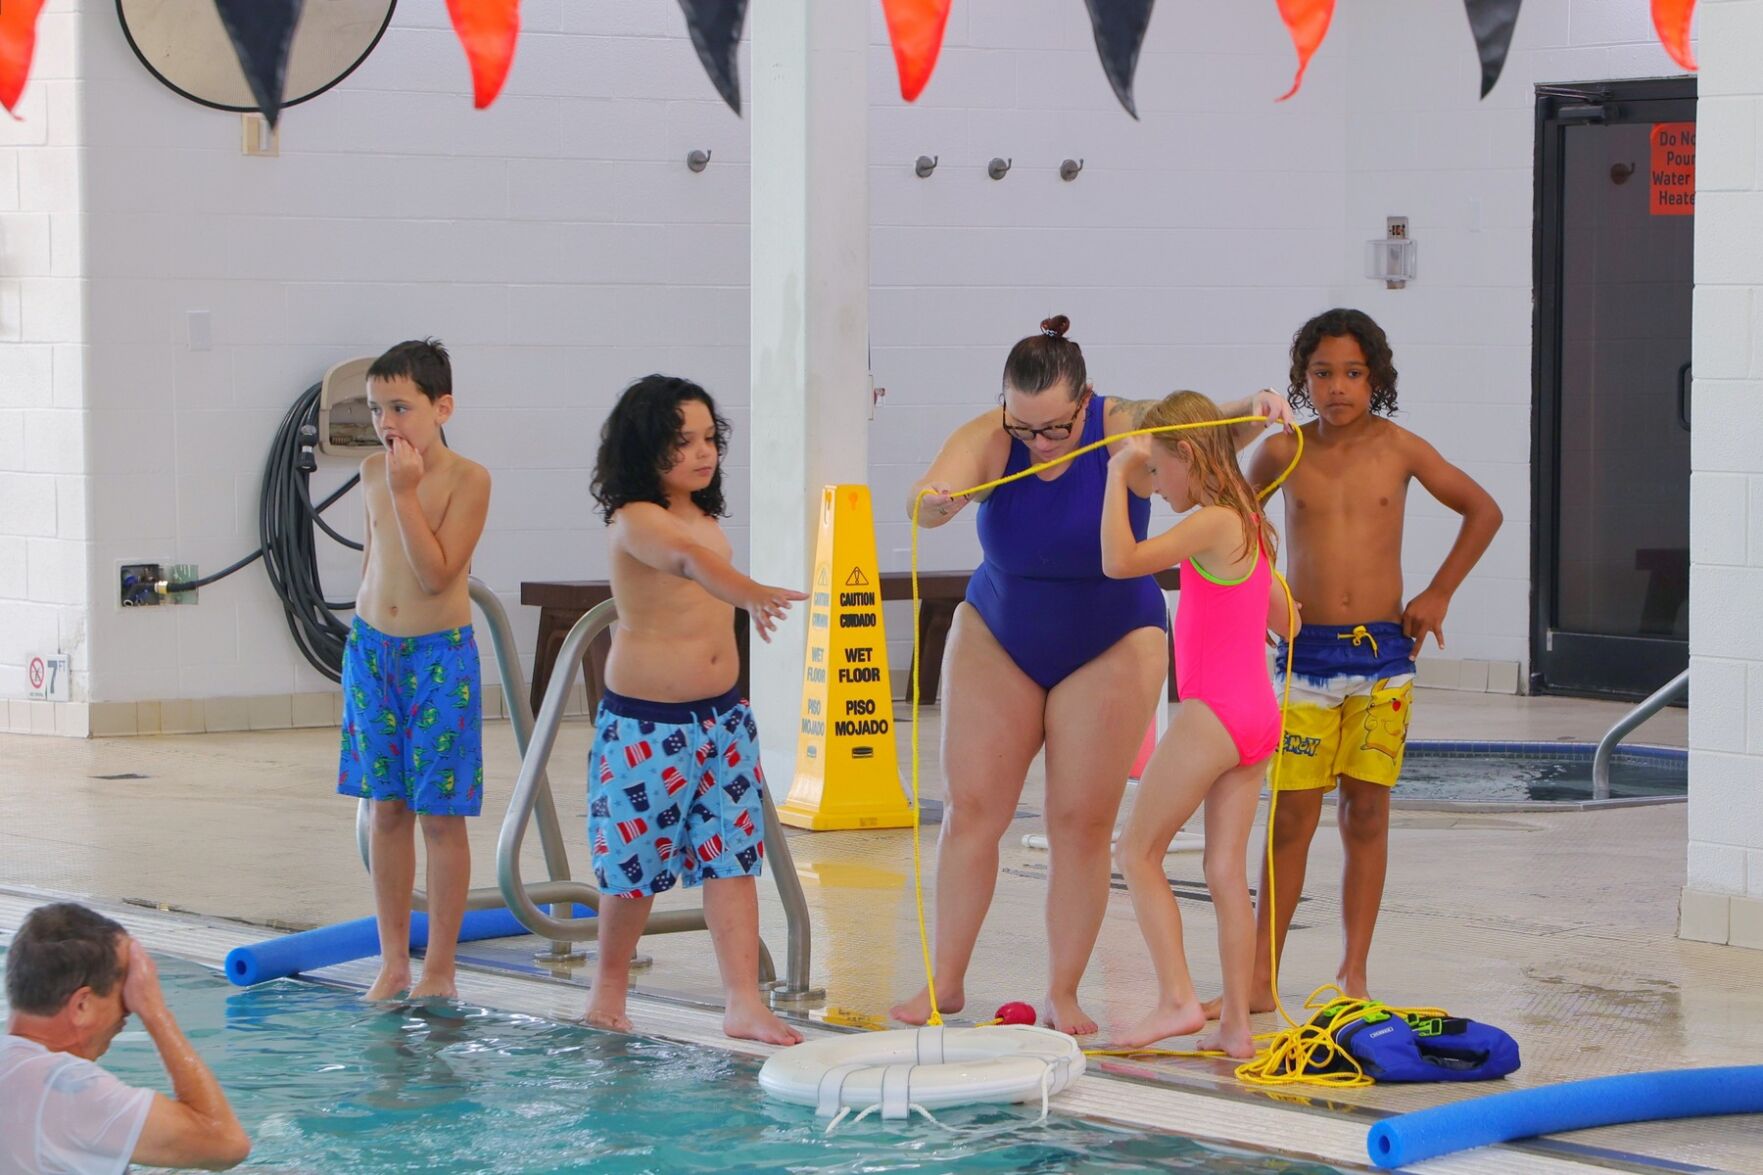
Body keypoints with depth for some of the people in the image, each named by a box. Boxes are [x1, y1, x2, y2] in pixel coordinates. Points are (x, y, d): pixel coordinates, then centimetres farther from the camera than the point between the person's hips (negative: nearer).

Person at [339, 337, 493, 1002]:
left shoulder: (467, 479, -13)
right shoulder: (373, 472, 5)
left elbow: (436, 573, -21)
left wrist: (407, 493, -23)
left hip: (440, 655, -5)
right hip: (372, 649, 5)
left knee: (439, 813, -1)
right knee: (387, 809, 8)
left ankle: (440, 968, 6)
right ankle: (392, 962, 15)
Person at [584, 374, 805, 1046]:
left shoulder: (708, 520, 9)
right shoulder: (634, 521, -16)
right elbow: (684, 558, -38)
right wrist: (748, 593, -55)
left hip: (722, 715, 7)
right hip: (644, 722, -7)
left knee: (732, 858, 0)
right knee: (636, 863, 3)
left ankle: (745, 1004, -2)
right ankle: (609, 986, 24)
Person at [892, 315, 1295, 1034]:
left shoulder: (1125, 430, -20)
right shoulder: (987, 440, -18)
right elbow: (929, 496, -36)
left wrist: (1253, 411, -54)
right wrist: (933, 504, -60)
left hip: (1111, 648, -2)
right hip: (996, 642, 2)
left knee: (1082, 822, -4)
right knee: (972, 808, -2)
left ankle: (1062, 994, 2)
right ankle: (946, 982, 5)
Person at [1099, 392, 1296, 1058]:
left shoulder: (1211, 525, -15)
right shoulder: (1249, 526, 14)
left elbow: (1120, 560, -26)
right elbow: (1283, 622, 24)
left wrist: (1120, 476, -17)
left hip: (1213, 715, -9)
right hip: (1259, 716, 9)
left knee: (1137, 852, 1)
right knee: (1226, 870, 8)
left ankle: (1177, 1000, -5)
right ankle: (1236, 1025, 7)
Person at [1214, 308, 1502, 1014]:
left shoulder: (1399, 449, 0)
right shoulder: (1283, 452, 0)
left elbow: (1484, 511, 11)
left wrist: (1438, 595, 6)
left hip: (1383, 652, 0)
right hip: (1306, 653, 0)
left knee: (1366, 814, 1)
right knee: (1292, 817, -2)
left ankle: (1354, 975, 6)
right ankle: (1260, 979, 2)